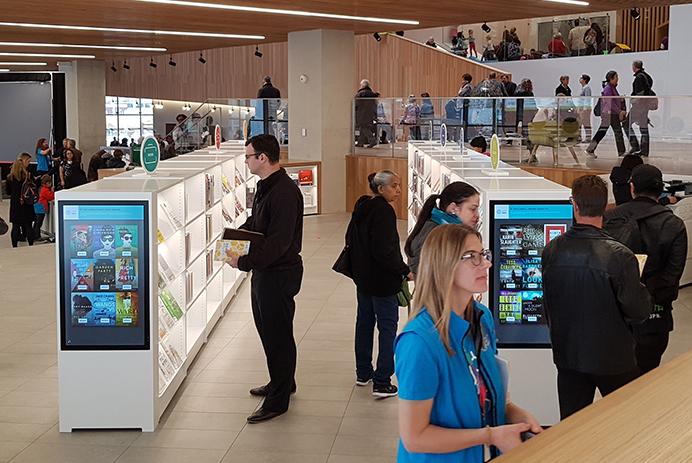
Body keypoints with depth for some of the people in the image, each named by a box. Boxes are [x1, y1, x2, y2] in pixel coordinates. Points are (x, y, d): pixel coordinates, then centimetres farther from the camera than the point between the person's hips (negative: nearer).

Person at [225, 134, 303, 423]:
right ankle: (282, 383, 38)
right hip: (263, 270, 10)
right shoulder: (264, 186, 10)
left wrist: (244, 262, -25)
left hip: (280, 273, -10)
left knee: (277, 334, 0)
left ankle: (278, 400, 11)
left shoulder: (284, 192, -23)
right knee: (267, 329, 21)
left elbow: (278, 242, -28)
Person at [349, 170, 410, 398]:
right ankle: (382, 383, -6)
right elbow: (383, 250, -25)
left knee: (365, 322, 18)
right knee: (387, 327, -4)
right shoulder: (383, 211, -20)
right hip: (382, 279, -9)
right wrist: (405, 270, -17)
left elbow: (352, 240, 18)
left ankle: (363, 373, 29)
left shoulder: (362, 208, 8)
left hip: (362, 276, 9)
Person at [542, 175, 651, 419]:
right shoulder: (619, 256, -22)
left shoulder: (552, 250, -8)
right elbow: (638, 311, -16)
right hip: (612, 357, -3)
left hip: (567, 354, 4)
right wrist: (643, 291, 4)